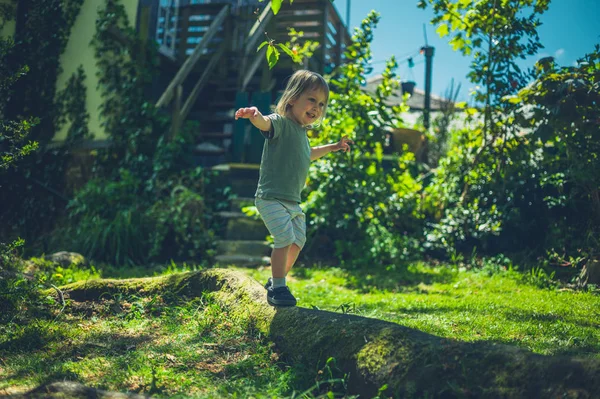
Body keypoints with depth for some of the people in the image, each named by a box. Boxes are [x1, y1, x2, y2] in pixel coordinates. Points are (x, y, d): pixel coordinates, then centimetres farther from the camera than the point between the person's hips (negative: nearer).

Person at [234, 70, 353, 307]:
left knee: (298, 240, 17)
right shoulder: (281, 123, -14)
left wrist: (332, 147, 41)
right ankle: (277, 287, -7)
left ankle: (277, 281, 33)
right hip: (271, 198, -10)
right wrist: (255, 115, -61)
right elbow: (266, 124, -39)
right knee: (285, 239, -20)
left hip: (293, 201, 10)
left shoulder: (302, 132, 15)